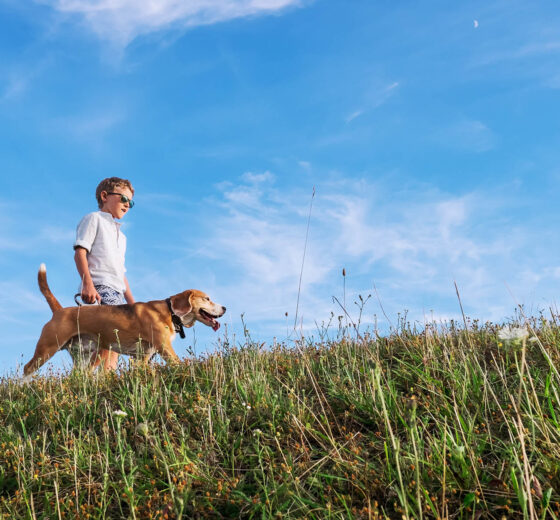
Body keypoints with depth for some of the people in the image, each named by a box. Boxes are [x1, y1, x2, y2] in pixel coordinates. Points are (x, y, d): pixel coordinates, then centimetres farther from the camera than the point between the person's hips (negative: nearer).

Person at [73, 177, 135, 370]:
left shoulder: (120, 235, 34)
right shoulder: (94, 219, 9)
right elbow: (80, 252, -5)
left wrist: (132, 302, 24)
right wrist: (87, 283, -19)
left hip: (116, 292, 9)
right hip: (100, 287, -9)